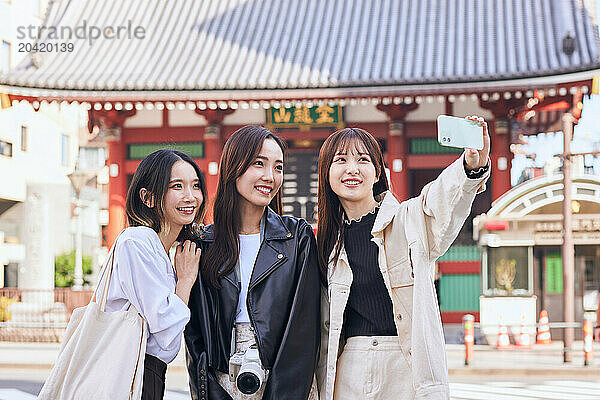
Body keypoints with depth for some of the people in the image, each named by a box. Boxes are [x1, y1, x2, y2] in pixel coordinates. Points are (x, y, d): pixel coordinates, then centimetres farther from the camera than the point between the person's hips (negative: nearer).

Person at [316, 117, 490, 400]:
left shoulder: (409, 220, -1)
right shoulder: (329, 242, 11)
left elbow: (444, 199, -24)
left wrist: (473, 166, -44)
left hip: (410, 369, -3)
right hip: (351, 372, 3)